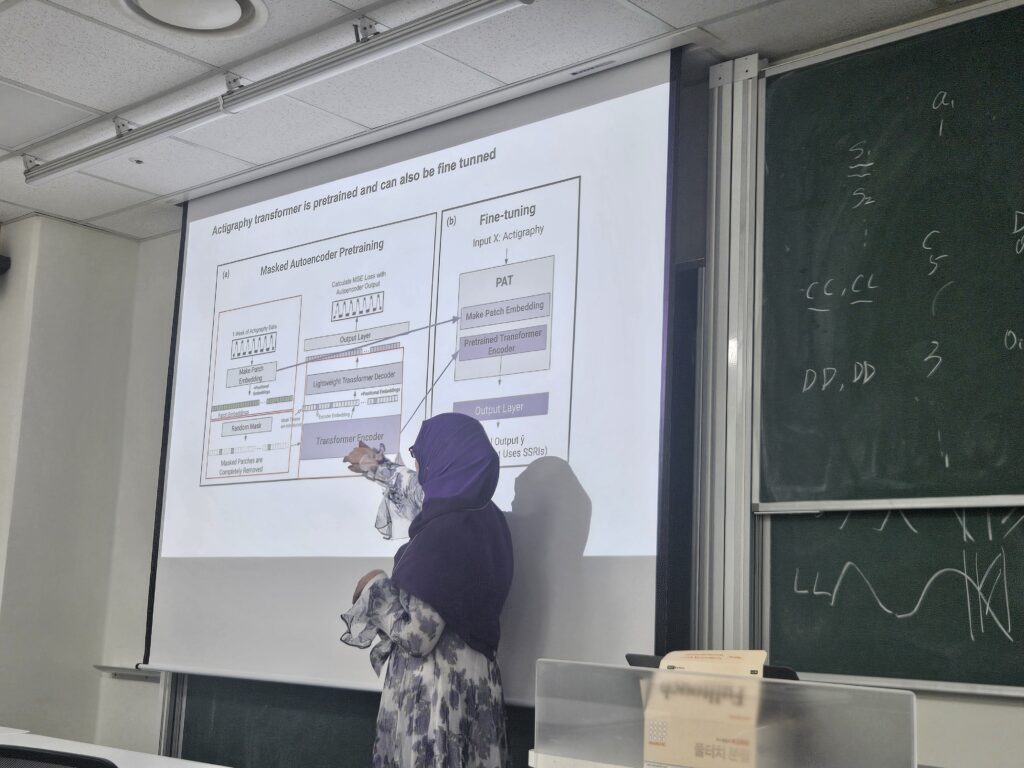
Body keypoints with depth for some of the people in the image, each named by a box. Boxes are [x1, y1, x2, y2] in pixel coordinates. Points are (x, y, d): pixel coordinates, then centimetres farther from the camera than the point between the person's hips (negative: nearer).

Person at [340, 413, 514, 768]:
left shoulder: (442, 536, -24)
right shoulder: (482, 516, 2)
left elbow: (416, 637, -24)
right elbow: (423, 494, 26)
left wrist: (375, 587, -8)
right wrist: (377, 466, 38)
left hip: (434, 692, -8)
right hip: (471, 681, 8)